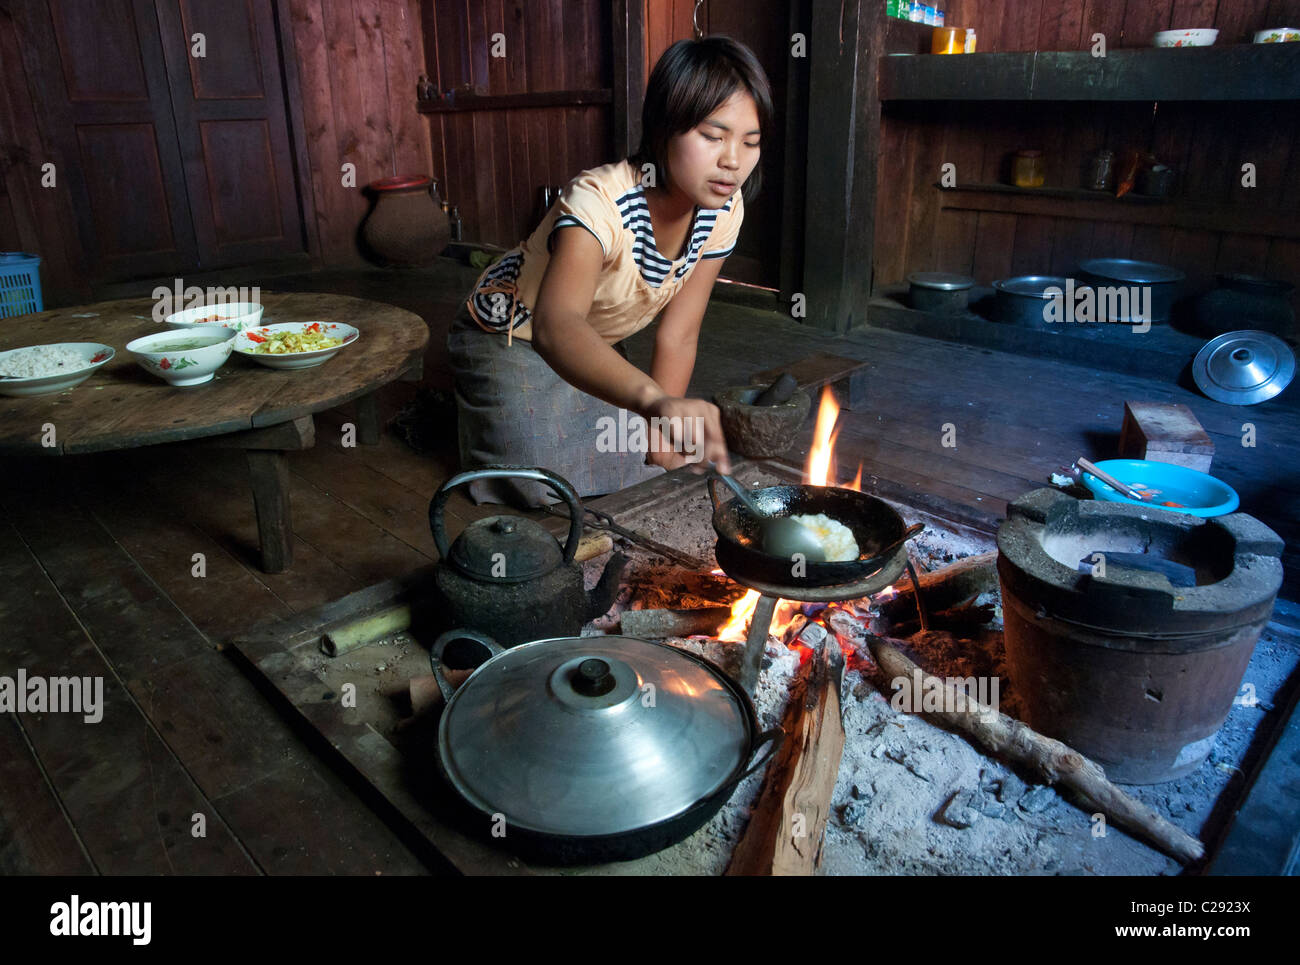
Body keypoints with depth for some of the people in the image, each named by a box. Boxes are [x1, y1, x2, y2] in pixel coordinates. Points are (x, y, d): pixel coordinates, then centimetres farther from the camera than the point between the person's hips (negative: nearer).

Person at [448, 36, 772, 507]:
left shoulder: (722, 210, -17)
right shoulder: (601, 202, -39)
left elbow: (677, 335, -11)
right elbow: (555, 327, -58)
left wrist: (660, 432, -16)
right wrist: (654, 401, -75)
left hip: (595, 344, 7)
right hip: (511, 338, -6)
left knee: (645, 468, 4)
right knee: (550, 489, -16)